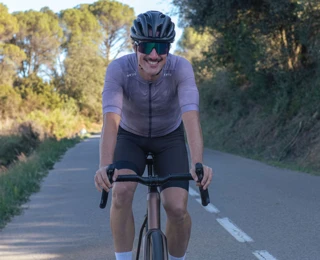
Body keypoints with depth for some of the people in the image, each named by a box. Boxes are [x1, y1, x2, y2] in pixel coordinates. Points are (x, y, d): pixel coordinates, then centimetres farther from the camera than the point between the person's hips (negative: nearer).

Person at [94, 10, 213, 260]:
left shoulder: (180, 68, -30)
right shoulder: (118, 69, -30)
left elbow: (191, 116, -42)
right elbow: (111, 120, -40)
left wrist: (198, 163, -57)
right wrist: (105, 166, -56)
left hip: (170, 137, 0)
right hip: (130, 136, 0)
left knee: (177, 208, -16)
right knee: (121, 192, -28)